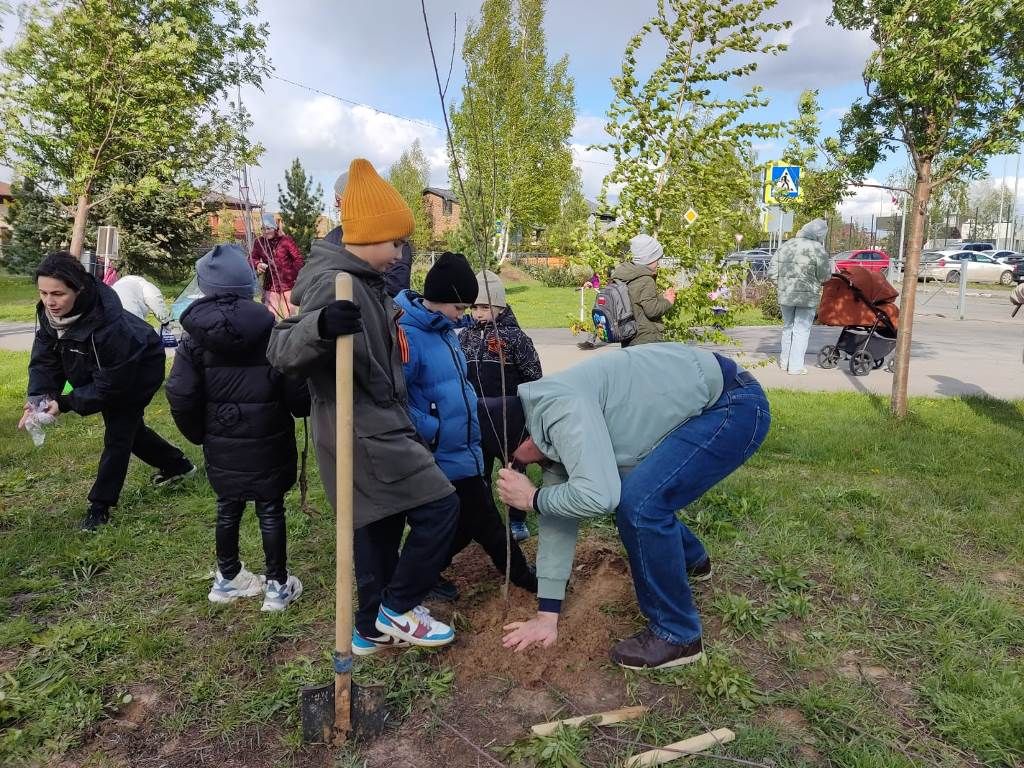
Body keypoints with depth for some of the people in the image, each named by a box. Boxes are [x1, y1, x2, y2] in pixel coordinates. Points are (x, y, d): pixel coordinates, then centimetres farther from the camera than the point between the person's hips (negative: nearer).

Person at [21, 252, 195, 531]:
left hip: (139, 371, -8)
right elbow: (44, 359, -14)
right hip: (103, 372, 8)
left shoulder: (108, 324, -43)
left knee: (118, 434, -4)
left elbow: (108, 385, -34)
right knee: (127, 426, 22)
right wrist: (38, 398, -29)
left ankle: (100, 505, 11)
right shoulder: (48, 312, -22)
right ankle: (176, 464, 42)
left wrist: (64, 403, -36)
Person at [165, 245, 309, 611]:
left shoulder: (195, 337, -6)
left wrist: (199, 434, 8)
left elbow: (180, 398, -8)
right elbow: (298, 393, -16)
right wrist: (301, 410, 7)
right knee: (271, 511, 9)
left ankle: (227, 578, 36)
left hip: (221, 446, 3)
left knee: (228, 508, 19)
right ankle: (277, 585, 20)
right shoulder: (271, 331, -14)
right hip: (268, 444, -3)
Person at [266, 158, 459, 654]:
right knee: (439, 506, -6)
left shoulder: (362, 281, 11)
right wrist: (320, 326, -49)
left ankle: (373, 628, 32)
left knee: (380, 528, 18)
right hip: (364, 434, -10)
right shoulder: (334, 283, -20)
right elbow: (280, 352, -30)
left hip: (376, 429, 10)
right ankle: (398, 608, 10)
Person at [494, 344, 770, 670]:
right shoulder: (552, 428, 5)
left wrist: (532, 497, -13)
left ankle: (676, 636, 0)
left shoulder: (557, 404, -24)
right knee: (628, 493, 16)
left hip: (736, 403, -10)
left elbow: (596, 495, -34)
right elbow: (561, 514, 7)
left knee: (639, 502, -19)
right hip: (701, 409, 10)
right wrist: (546, 615, 9)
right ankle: (691, 559, 44)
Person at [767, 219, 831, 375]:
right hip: (807, 297, -5)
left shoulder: (785, 245, 6)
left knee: (788, 327, 19)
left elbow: (772, 272, 6)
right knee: (801, 330, 4)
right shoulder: (818, 249, -12)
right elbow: (824, 276, -11)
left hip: (785, 295, 5)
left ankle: (784, 361, 27)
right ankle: (796, 366, 6)